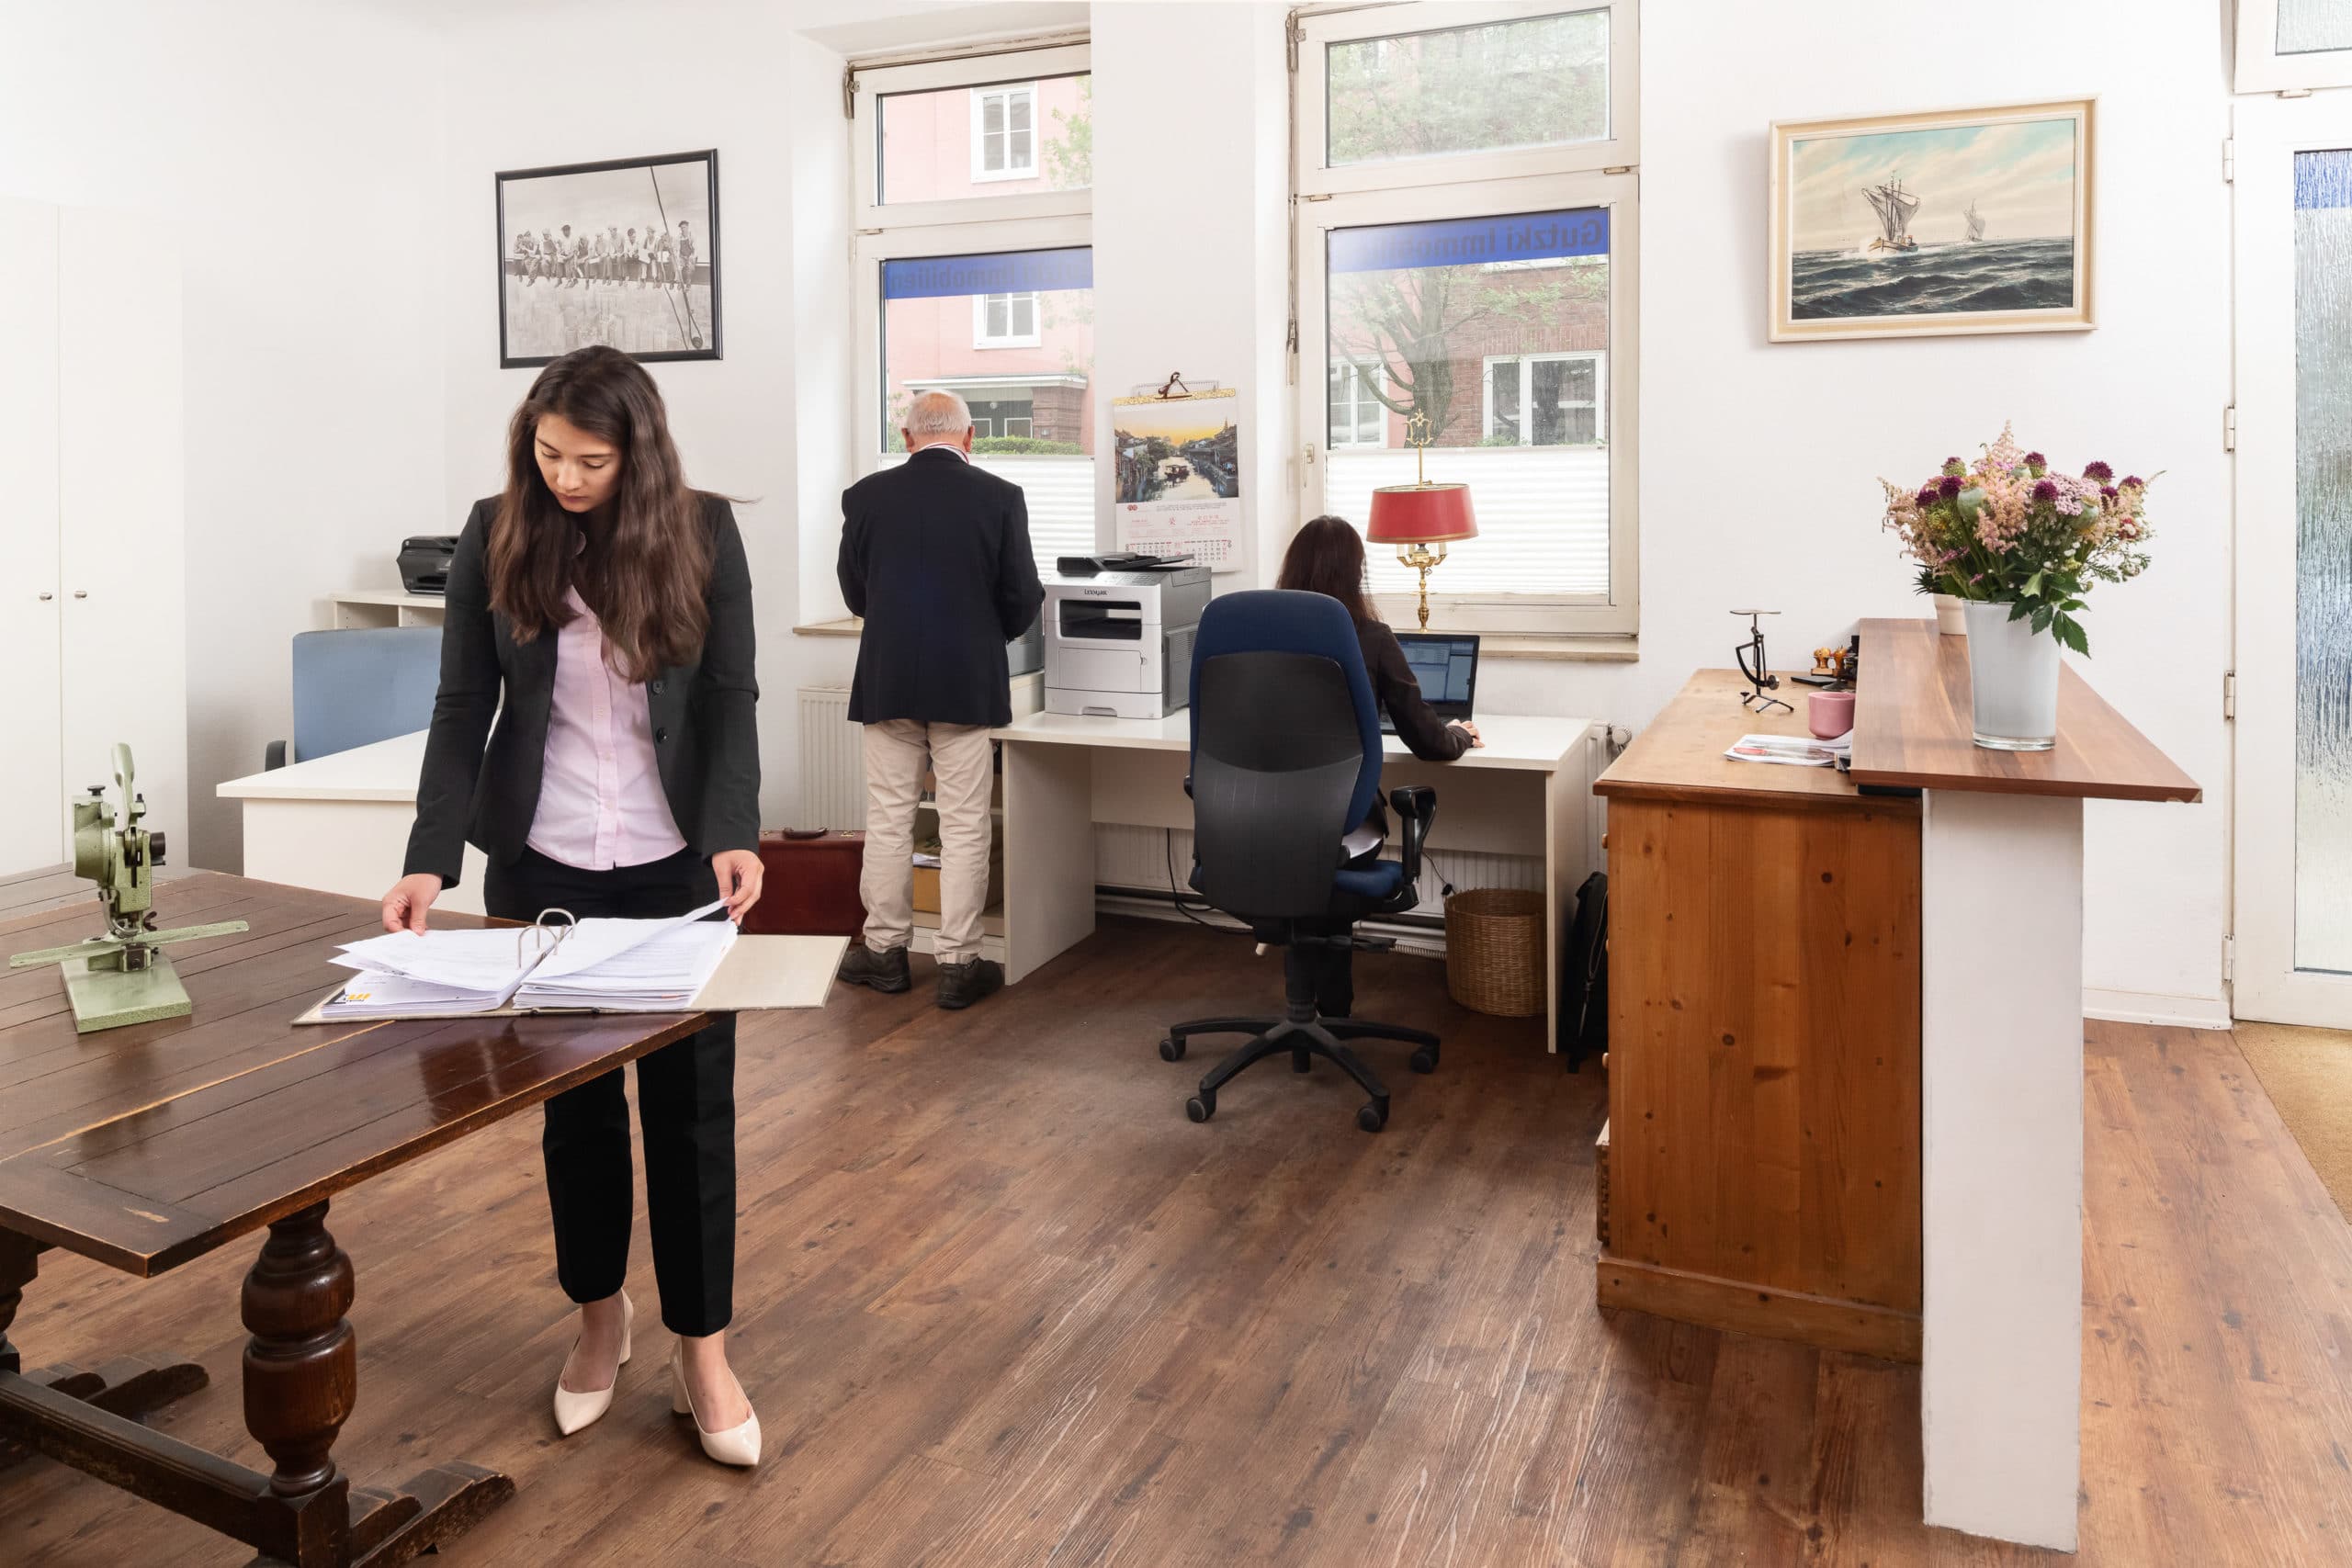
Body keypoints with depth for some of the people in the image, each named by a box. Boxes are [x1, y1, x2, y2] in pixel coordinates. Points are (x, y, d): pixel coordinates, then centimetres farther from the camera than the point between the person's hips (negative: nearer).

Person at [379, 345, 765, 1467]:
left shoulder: (703, 532, -5)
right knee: (574, 1098, 12)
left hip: (677, 866, -1)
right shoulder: (494, 536, -3)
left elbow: (730, 699, -4)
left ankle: (701, 1353, 17)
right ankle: (599, 1315, 32)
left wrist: (734, 837, -18)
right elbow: (463, 708, -2)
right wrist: (430, 859, -13)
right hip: (543, 865, 1)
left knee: (691, 1101, 3)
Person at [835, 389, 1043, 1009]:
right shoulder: (1000, 497, -5)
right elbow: (1022, 598, -2)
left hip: (887, 682, 2)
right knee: (964, 827, 4)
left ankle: (885, 950, 20)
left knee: (888, 819, 11)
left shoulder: (865, 496, -1)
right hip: (967, 684, -1)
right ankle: (958, 963, 9)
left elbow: (855, 595, 8)